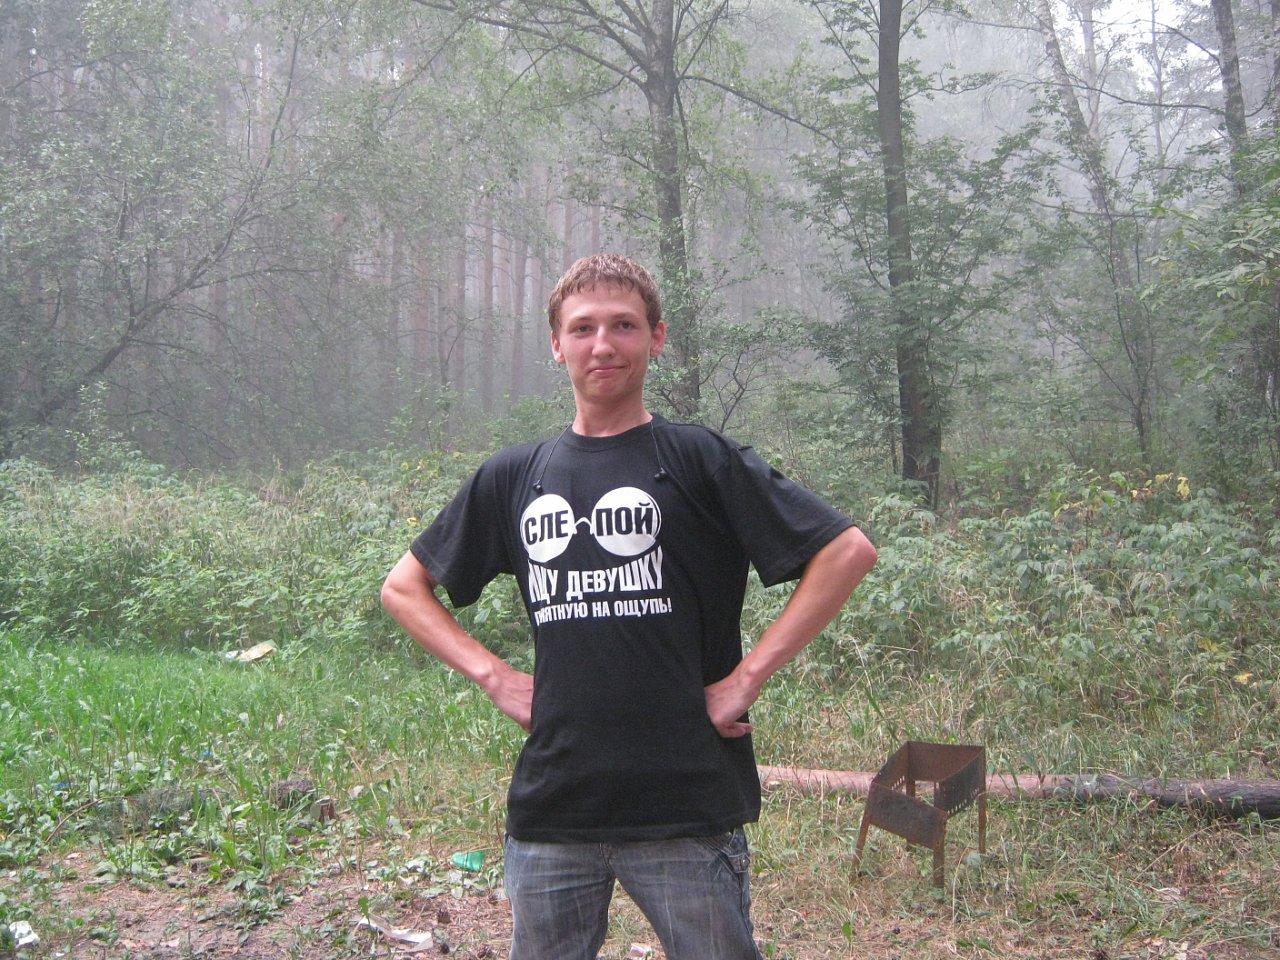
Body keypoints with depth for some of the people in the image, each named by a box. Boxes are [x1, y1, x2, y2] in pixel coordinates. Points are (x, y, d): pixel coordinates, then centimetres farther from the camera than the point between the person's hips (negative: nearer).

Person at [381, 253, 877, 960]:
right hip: (549, 810, 3)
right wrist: (493, 676, 5)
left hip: (687, 810, -3)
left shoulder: (700, 460, -1)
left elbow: (848, 552, -6)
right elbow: (404, 587, 19)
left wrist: (748, 675, -9)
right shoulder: (513, 477, 10)